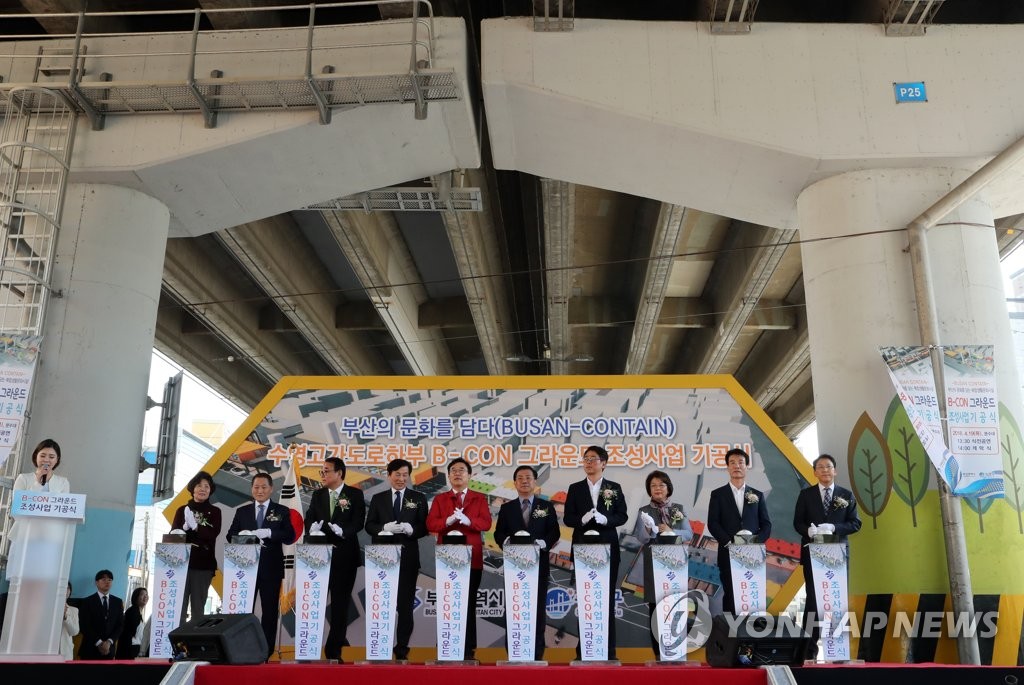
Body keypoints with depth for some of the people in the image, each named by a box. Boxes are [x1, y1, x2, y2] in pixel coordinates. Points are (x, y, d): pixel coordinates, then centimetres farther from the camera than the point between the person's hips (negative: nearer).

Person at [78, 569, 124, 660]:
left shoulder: (118, 602, 11)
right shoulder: (87, 602, 2)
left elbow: (120, 625, 8)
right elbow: (85, 626, -6)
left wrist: (109, 642, -8)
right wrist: (99, 643, -13)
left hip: (109, 650, 2)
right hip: (90, 649, -2)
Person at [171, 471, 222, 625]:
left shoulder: (214, 511, 5)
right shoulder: (182, 510, 8)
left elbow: (213, 534, -9)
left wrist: (195, 527, -22)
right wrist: (185, 528, -21)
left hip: (203, 565, 0)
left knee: (198, 606, 2)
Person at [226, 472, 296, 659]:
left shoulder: (282, 511, 5)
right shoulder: (242, 511, 11)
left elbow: (290, 537, -4)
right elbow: (230, 535, 6)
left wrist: (269, 533, -19)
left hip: (271, 568, -1)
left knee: (270, 610, 3)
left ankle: (267, 651, 10)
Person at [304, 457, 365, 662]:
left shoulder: (355, 494, -1)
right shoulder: (317, 495, 11)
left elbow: (358, 522, -9)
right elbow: (309, 519, 4)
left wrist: (342, 531, -27)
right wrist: (313, 529, -19)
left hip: (345, 553, -3)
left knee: (341, 600, 3)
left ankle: (334, 648, 11)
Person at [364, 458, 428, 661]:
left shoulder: (419, 498, 6)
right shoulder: (378, 498, 9)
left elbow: (424, 527, 1)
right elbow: (369, 526, 3)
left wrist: (411, 529, -19)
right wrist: (385, 527, -16)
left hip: (408, 556, -1)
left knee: (406, 603, 3)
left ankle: (402, 648, 10)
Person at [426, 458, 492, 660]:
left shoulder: (479, 499, 10)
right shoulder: (439, 499, 12)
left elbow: (486, 523, -5)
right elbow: (430, 524, -1)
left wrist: (467, 520, -22)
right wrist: (448, 521, -19)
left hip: (472, 558, -1)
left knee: (469, 603, 3)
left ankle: (469, 649, 8)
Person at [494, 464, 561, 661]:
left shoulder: (546, 507, 8)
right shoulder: (506, 508, 11)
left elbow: (554, 532, 2)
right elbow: (498, 533, 6)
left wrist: (544, 543, -17)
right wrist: (505, 541, -16)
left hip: (539, 562, -1)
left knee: (538, 606, 1)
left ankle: (537, 651, 8)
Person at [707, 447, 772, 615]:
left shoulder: (757, 495, 12)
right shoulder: (718, 494, 6)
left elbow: (766, 524, 8)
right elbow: (712, 524, -1)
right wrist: (729, 543, -14)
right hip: (728, 554, -1)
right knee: (730, 597, -1)